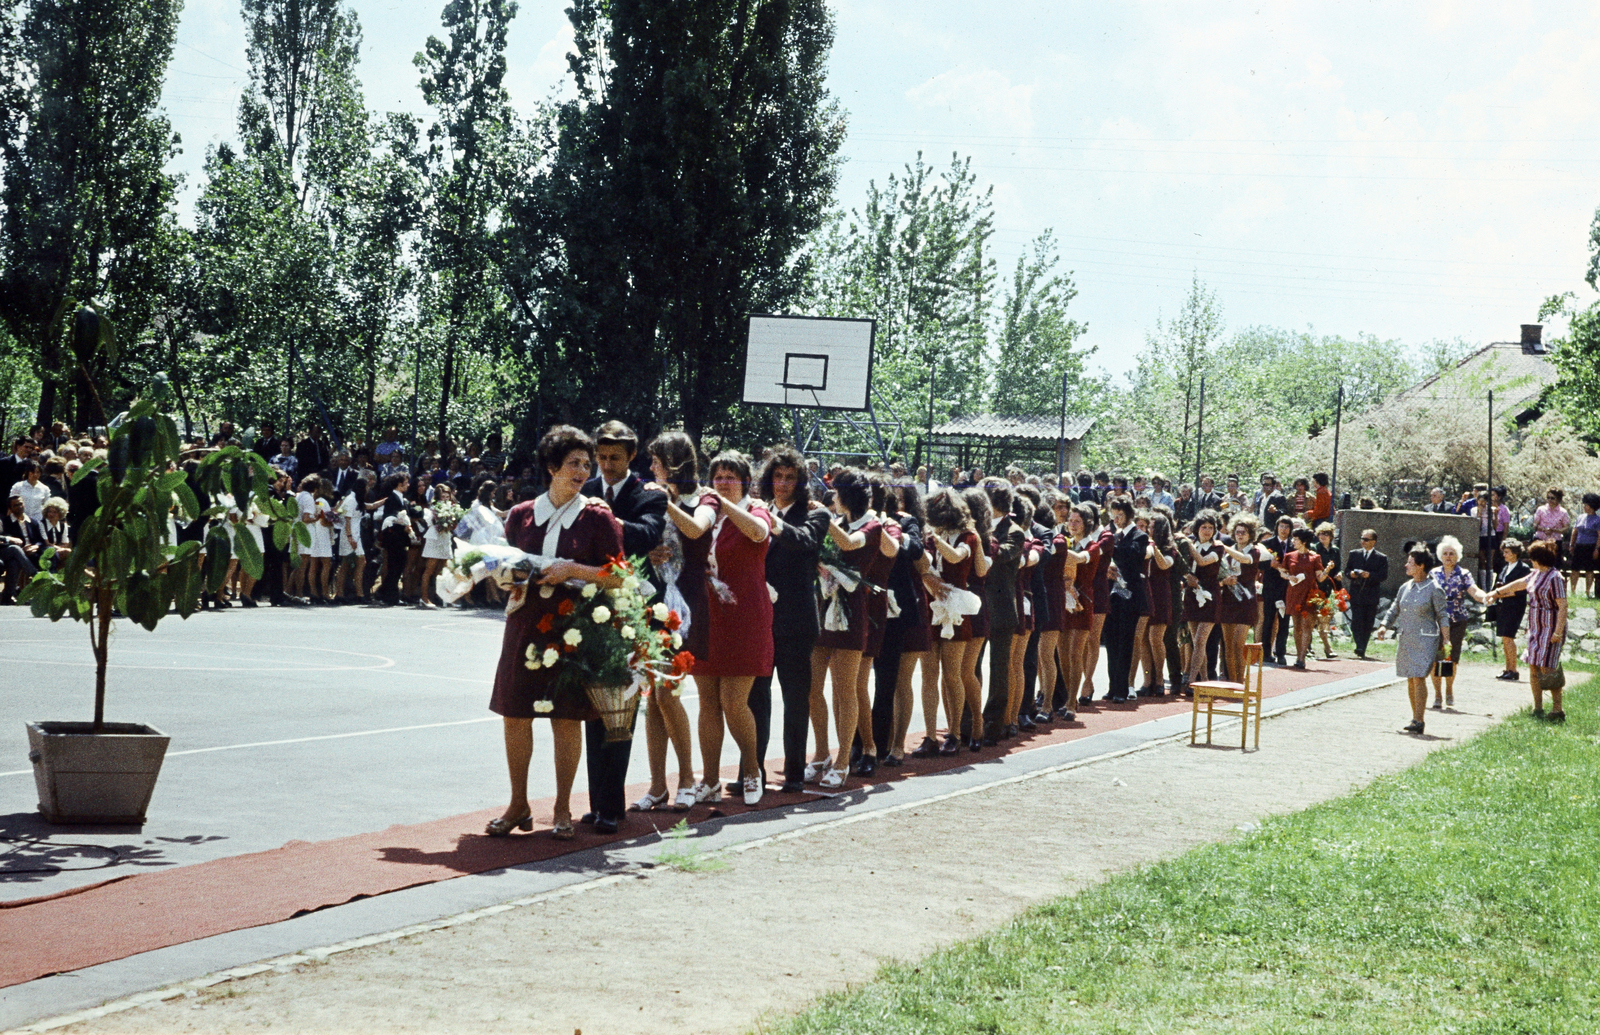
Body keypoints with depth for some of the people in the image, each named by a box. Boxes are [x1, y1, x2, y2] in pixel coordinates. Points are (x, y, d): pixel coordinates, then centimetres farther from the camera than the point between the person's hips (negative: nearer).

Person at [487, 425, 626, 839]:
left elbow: (616, 577, -3)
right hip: (525, 628, 3)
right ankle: (518, 805, 17)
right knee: (514, 716, 3)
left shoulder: (597, 518, 1)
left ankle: (562, 809, 12)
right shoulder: (521, 516, 8)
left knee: (566, 720, 0)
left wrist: (575, 570, -15)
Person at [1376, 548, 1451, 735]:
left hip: (1425, 639, -6)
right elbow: (1394, 610, 19)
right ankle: (1415, 718, 16)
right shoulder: (1405, 588, 11)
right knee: (1410, 679, 8)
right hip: (1406, 639, 6)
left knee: (1419, 678, -13)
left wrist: (1446, 641, -9)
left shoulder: (1434, 589, -6)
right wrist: (1384, 627, 3)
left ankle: (1418, 722, -13)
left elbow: (1442, 616, -5)